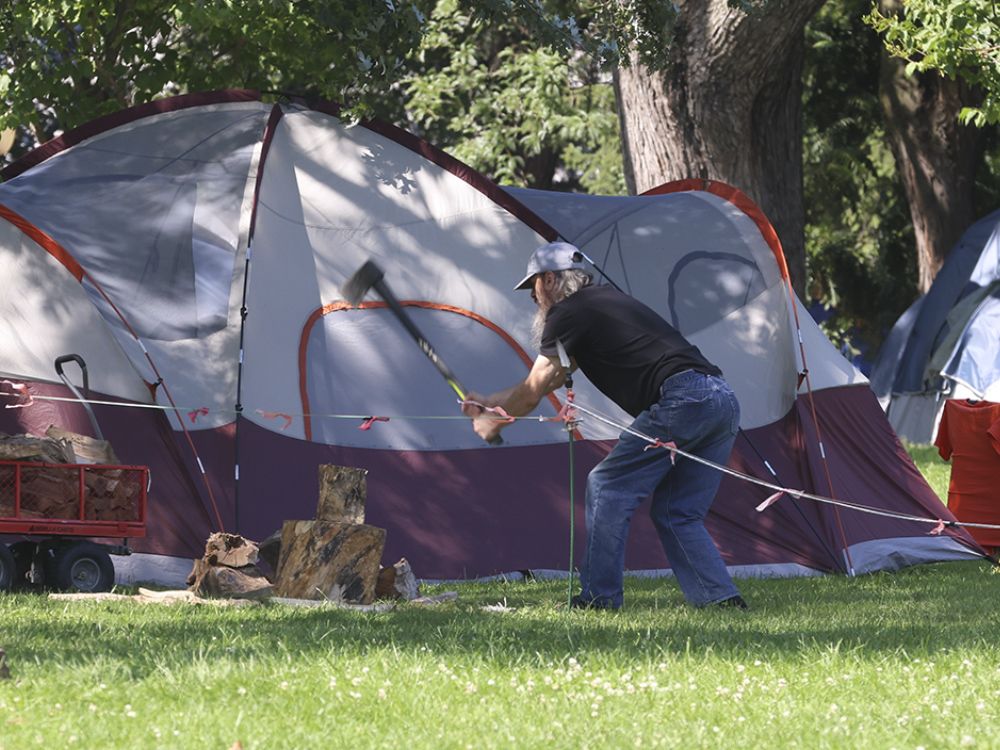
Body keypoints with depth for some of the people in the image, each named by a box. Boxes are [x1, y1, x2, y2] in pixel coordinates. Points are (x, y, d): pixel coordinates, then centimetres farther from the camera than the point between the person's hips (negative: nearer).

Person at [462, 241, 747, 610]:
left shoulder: (568, 313, 4)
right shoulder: (608, 300, 32)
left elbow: (532, 393, 12)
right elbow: (546, 382, 41)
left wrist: (493, 423, 30)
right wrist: (489, 401, 48)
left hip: (681, 398, -9)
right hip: (724, 399, 9)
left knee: (608, 487, 2)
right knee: (677, 513, 15)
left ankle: (598, 597, 1)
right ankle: (721, 599, 5)